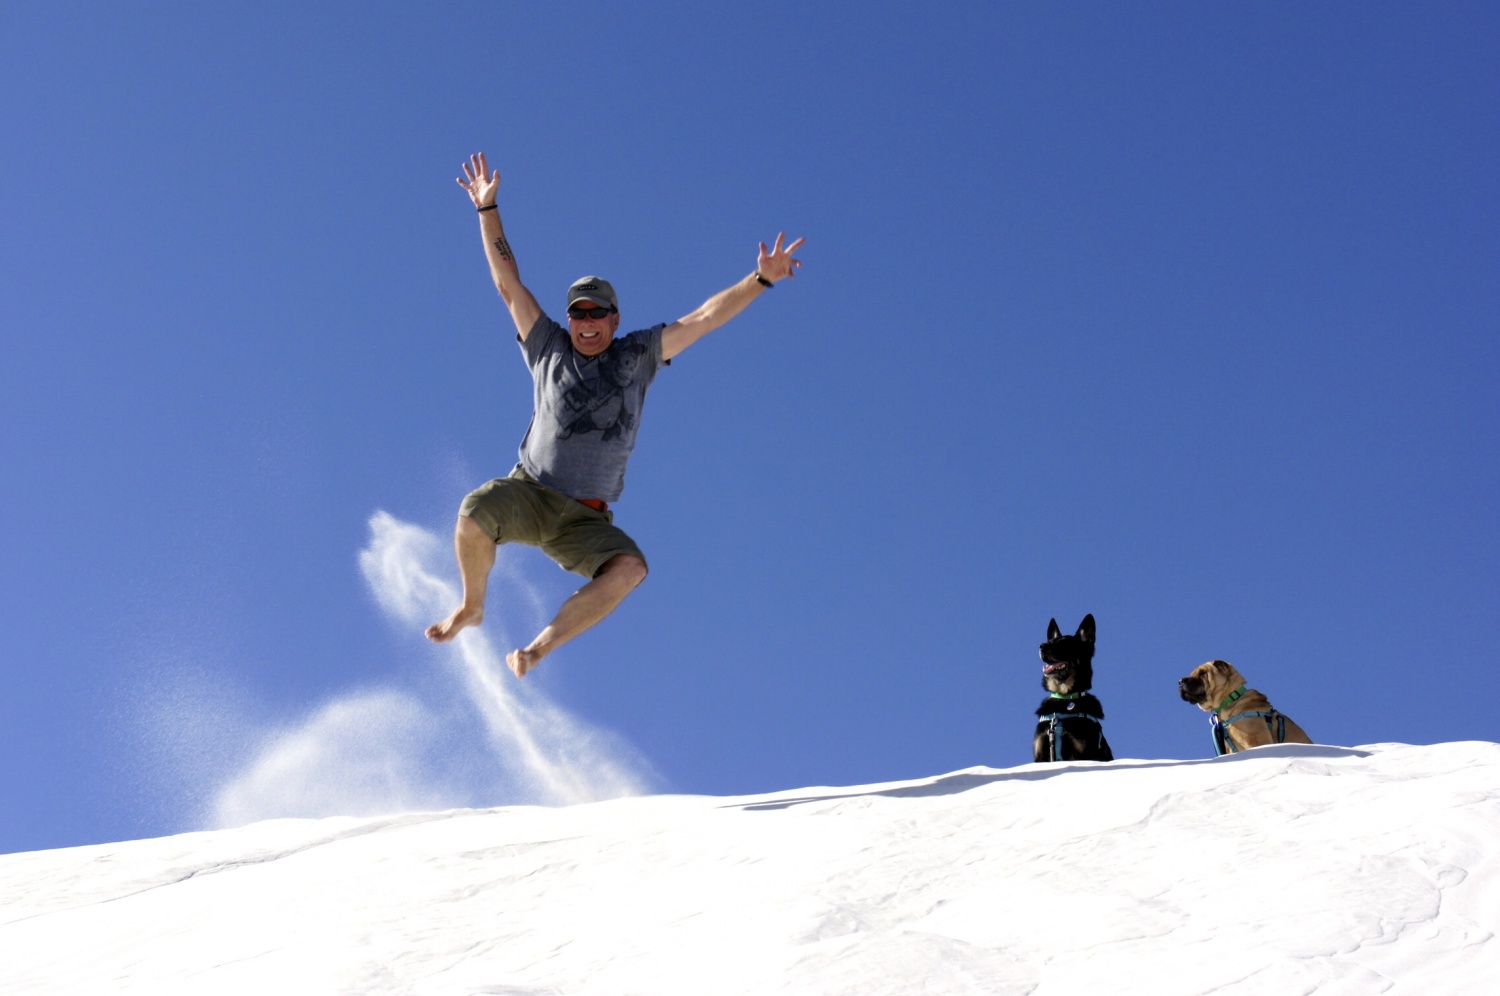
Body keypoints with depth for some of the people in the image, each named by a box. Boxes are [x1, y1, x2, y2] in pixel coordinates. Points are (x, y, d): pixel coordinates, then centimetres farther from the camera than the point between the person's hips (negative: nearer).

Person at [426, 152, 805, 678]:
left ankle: (538, 648, -18)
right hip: (529, 492, -1)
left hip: (585, 519, 1)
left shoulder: (638, 355, 6)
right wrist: (488, 209, 5)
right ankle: (471, 608, -4)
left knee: (629, 567, -28)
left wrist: (760, 279, -7)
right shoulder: (549, 349, 6)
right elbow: (509, 285, 7)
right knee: (474, 514, -33)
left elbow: (704, 318, 2)